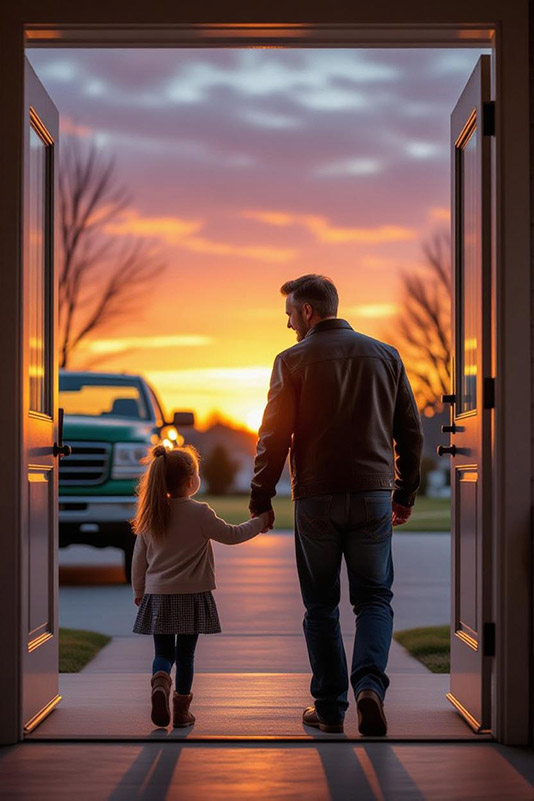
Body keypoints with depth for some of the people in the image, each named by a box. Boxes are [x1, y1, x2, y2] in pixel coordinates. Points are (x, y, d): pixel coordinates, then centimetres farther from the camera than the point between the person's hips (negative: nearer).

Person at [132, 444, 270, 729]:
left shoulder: (150, 516, 2)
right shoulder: (199, 513, -12)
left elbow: (139, 559, 8)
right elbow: (231, 535, -4)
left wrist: (139, 592, 20)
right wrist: (259, 523, 11)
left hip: (157, 596, 3)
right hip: (191, 595, -3)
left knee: (163, 652, 11)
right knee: (185, 654, 7)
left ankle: (160, 683, -18)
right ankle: (181, 709, 10)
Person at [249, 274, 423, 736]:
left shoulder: (293, 360, -2)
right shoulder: (385, 355, 8)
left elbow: (274, 437, -6)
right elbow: (411, 432, 9)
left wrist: (261, 498, 3)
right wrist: (406, 493, 18)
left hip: (316, 498, -2)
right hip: (373, 494, 2)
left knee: (321, 604, 9)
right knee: (374, 596, 8)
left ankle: (329, 707, 10)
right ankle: (370, 684, -15)